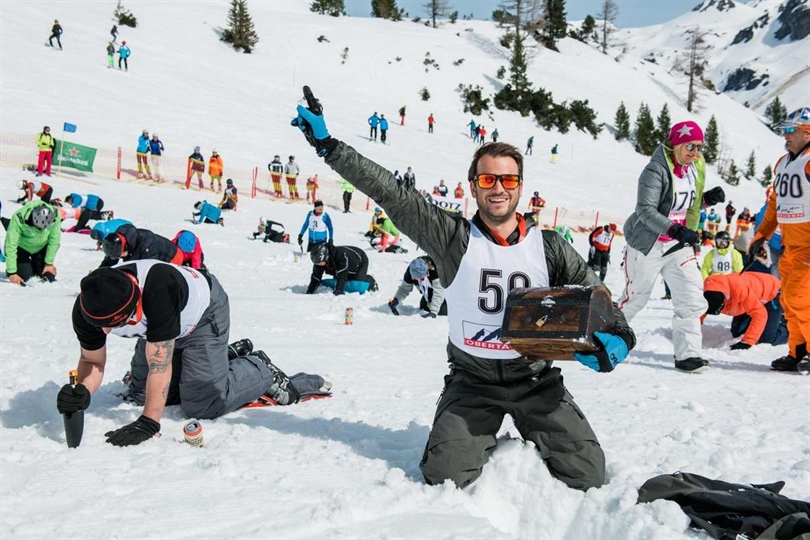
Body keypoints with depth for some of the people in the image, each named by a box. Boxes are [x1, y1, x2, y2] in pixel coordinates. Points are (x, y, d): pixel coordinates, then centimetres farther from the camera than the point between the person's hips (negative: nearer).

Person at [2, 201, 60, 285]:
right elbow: (11, 246, -32)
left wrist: (49, 263, -10)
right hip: (21, 247, -3)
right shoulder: (19, 218, -37)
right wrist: (11, 272, -31)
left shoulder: (55, 216, -30)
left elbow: (54, 241, -16)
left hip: (41, 247, 3)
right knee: (25, 276, -15)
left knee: (49, 274, -3)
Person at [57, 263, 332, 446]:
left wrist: (148, 423, -39)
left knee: (202, 405, -18)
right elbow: (92, 361, -11)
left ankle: (262, 372, 9)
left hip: (204, 313, -8)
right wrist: (82, 391, -33)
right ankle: (230, 354, 23)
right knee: (140, 395, 15)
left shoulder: (158, 291, -45)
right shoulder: (88, 309, -26)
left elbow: (160, 365, -40)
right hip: (161, 325, 8)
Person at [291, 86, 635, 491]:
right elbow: (389, 192, -10)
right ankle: (485, 442, 16)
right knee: (445, 476, -17)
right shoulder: (451, 238, -5)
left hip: (536, 378, 1)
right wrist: (327, 145, -14)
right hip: (472, 379, -1)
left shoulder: (550, 248, 0)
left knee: (586, 476, -10)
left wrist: (616, 340, -17)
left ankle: (529, 448, 21)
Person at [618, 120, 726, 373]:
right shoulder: (657, 169, -19)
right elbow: (645, 211, -25)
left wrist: (707, 199, -3)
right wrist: (674, 230, -36)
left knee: (692, 298, -5)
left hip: (679, 246, 6)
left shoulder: (695, 168, 5)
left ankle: (687, 354, 1)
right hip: (648, 244, -6)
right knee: (635, 298, 8)